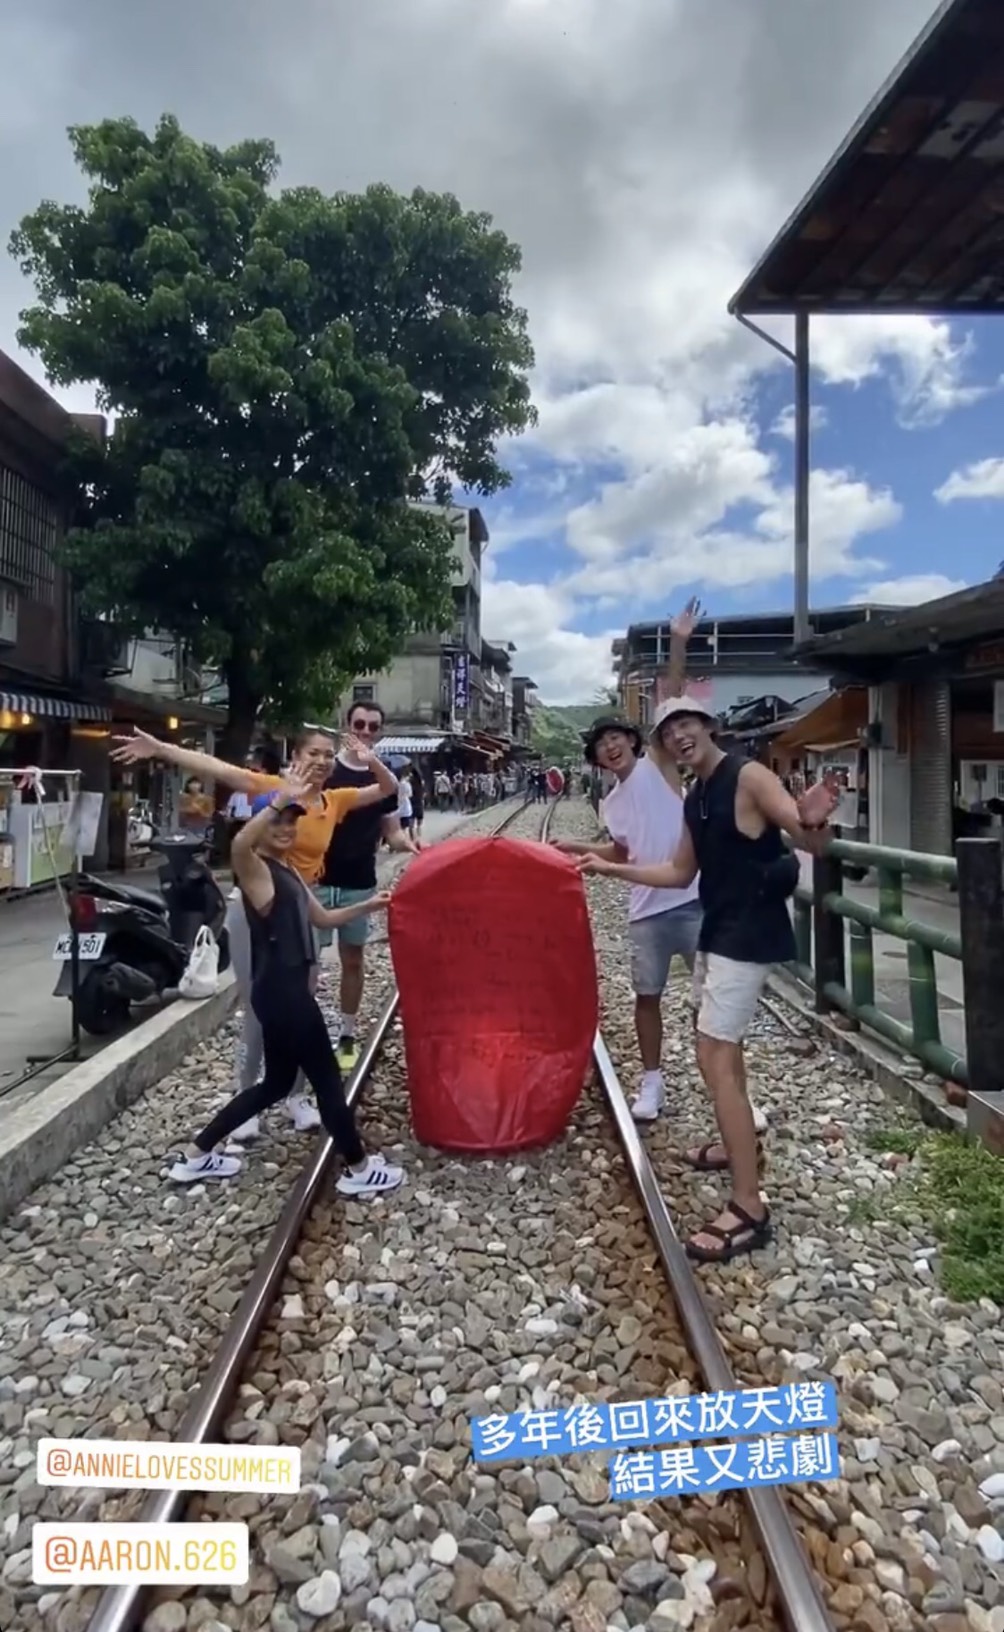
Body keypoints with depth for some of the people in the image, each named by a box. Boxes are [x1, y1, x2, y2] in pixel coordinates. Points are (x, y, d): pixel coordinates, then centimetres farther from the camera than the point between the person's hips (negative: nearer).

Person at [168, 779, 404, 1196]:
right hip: (282, 992, -10)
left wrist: (367, 906, 17)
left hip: (288, 989, 10)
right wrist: (279, 801, -42)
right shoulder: (256, 869, -12)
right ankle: (359, 1169, 19)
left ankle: (197, 1156, 30)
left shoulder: (287, 871, 16)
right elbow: (239, 844, -38)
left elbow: (322, 919, 25)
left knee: (277, 1083, 20)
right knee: (327, 1079, 3)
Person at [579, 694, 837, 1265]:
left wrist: (813, 821, -48)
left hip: (750, 933, -10)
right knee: (721, 1042, 21)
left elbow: (814, 844, -24)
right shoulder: (695, 799, 11)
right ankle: (740, 1145, 42)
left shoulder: (750, 778, -16)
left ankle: (750, 1209, -6)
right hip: (720, 929, 10)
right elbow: (681, 874, 18)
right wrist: (611, 868, 16)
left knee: (716, 1055, -12)